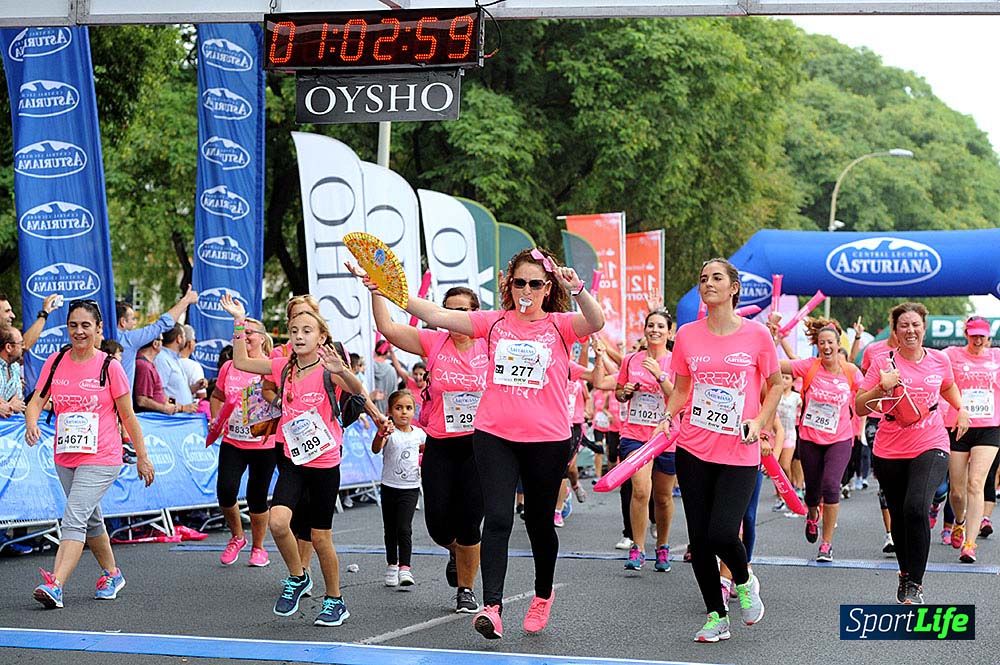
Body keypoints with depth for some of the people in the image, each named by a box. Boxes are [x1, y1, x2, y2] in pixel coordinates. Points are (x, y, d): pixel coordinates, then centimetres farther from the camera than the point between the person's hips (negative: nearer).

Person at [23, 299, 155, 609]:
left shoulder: (109, 366, -7)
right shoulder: (55, 362, 3)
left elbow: (127, 415, -1)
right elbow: (37, 400, 0)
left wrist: (142, 457, 2)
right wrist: (32, 424, -23)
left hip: (101, 459, -5)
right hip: (65, 458, 6)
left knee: (73, 519, -18)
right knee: (91, 520, 19)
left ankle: (54, 586, -26)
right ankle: (111, 574, 36)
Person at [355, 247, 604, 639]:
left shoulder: (560, 325, 0)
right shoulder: (495, 322, 6)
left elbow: (596, 321, -21)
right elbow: (436, 316, -1)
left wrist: (578, 290, -39)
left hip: (547, 440, -1)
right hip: (495, 436, 1)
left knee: (539, 520, 13)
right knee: (498, 518, -12)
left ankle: (543, 594, 37)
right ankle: (491, 607, -16)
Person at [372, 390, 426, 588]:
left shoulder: (419, 434, 1)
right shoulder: (389, 432, -10)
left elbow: (425, 450, 25)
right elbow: (375, 449, -30)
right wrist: (381, 434, -48)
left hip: (410, 488, 0)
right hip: (389, 487, 0)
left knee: (404, 528, -12)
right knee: (390, 529, 11)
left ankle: (405, 568, -13)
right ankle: (391, 565, 27)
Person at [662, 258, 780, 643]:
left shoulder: (756, 334, -3)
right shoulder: (687, 335, 4)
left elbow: (776, 384, 7)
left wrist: (759, 421, -7)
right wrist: (668, 415, -4)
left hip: (740, 453, -3)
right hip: (693, 451, 3)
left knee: (722, 533, -15)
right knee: (699, 538, 3)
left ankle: (744, 581, 19)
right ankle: (716, 618, 19)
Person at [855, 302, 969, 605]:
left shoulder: (939, 360, 4)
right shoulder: (883, 363, -4)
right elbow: (860, 408, -6)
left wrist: (961, 409, 12)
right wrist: (882, 387, -21)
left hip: (931, 447, -1)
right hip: (890, 452, 1)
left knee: (916, 507, -22)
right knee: (899, 517, 12)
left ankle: (915, 584, -15)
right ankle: (906, 575, 34)